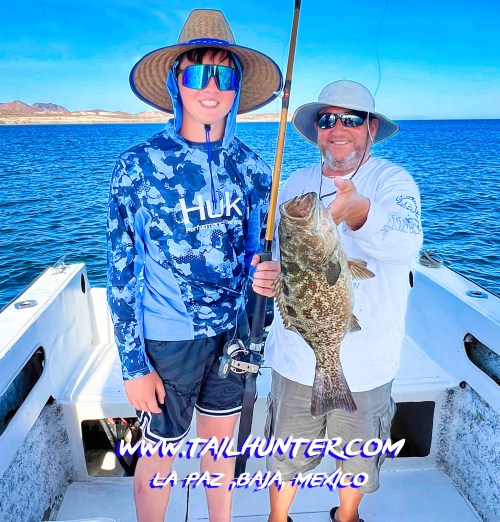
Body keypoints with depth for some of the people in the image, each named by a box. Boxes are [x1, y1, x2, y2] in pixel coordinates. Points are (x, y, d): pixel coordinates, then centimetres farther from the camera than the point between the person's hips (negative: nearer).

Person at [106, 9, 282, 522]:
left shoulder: (251, 166, -2)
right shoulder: (138, 166, -13)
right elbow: (122, 271, -10)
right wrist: (134, 364, -9)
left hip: (232, 330, 4)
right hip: (168, 339, -3)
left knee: (221, 437, 23)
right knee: (160, 451, 15)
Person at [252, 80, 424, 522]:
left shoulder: (393, 180, -10)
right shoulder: (295, 184, 2)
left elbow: (406, 244, -30)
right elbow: (277, 254, 7)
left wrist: (358, 212, -50)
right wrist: (268, 273, -16)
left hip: (365, 362, -2)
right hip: (297, 357, 2)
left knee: (358, 459, 23)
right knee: (286, 457, 20)